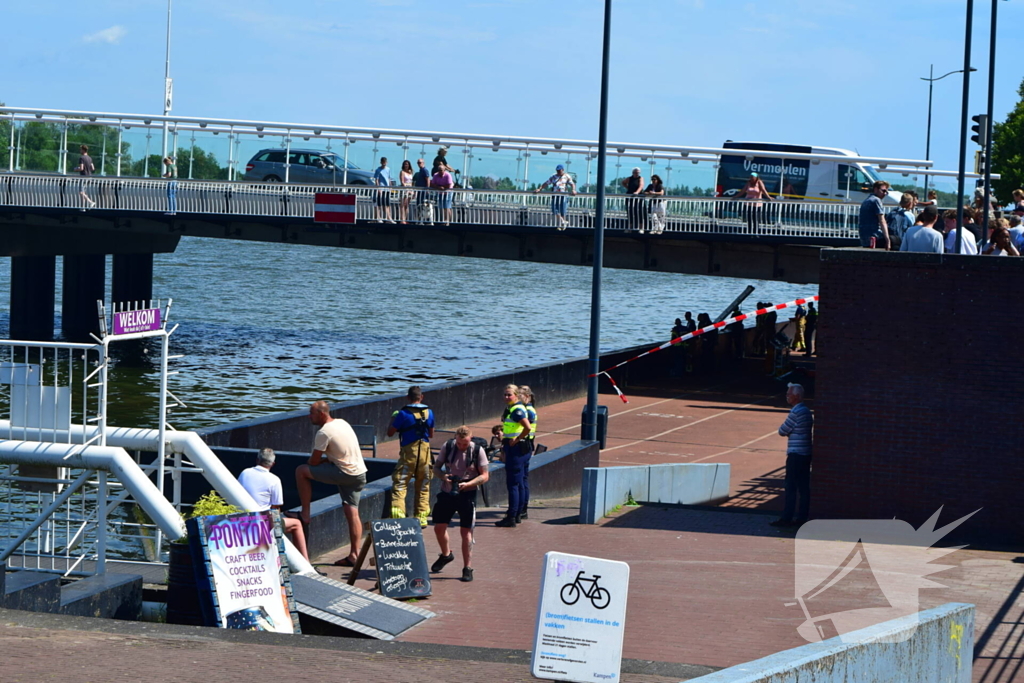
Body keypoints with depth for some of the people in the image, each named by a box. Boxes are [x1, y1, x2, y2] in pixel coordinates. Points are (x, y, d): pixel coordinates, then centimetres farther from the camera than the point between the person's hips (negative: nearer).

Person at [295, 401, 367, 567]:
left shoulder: (324, 433, -14)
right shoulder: (342, 422, 13)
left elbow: (314, 461, -7)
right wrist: (326, 459, 16)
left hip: (344, 474, -9)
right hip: (360, 474, 9)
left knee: (301, 471, 0)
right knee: (352, 512, 10)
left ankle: (305, 514, 4)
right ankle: (354, 554, 8)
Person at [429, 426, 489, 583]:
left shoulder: (477, 451, -9)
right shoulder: (447, 447, -2)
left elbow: (485, 476, -8)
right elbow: (436, 467, 6)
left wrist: (467, 484, -23)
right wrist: (443, 476, -17)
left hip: (467, 495, -3)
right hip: (447, 493, 3)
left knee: (466, 531, -4)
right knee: (439, 527, 9)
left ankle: (467, 568, 4)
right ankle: (446, 555, 37)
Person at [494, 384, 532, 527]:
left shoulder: (517, 410, -17)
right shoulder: (510, 409, 15)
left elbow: (528, 428, -29)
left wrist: (516, 440, -19)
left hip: (515, 448, -11)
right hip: (512, 448, 11)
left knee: (512, 483, -9)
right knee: (517, 483, 14)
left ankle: (511, 518, -8)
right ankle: (516, 515, 20)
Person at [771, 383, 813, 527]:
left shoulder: (796, 412, -16)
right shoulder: (806, 411, 13)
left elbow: (782, 431, -12)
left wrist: (783, 429, 10)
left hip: (795, 454, -9)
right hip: (806, 454, 9)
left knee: (791, 487, -6)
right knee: (804, 487, 8)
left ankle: (786, 518, -5)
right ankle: (801, 517, 10)